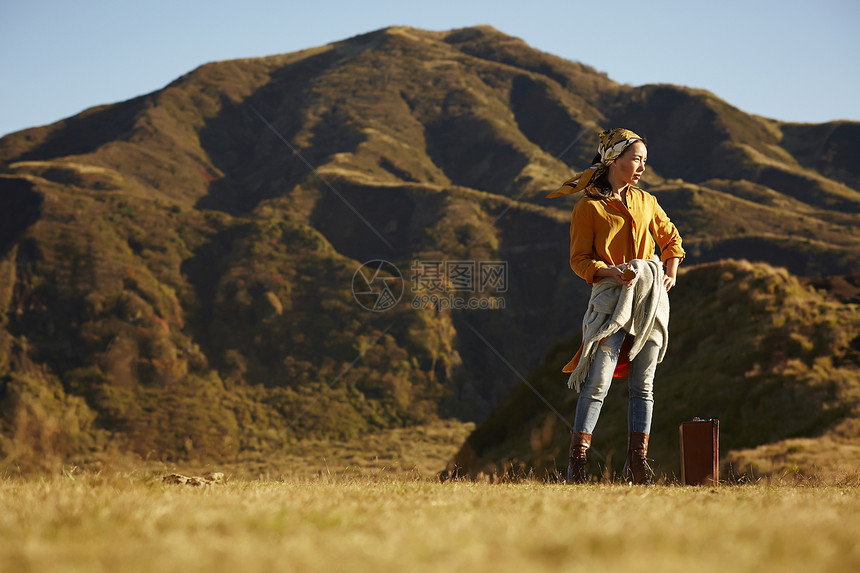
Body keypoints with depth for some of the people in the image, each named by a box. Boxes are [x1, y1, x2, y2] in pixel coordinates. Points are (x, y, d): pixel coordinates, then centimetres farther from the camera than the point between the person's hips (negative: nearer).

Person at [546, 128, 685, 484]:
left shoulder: (645, 201, 14)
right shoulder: (588, 207, -1)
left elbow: (670, 237, 26)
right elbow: (579, 260, -3)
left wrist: (671, 273, 11)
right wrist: (612, 272, -18)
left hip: (651, 294, 5)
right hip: (611, 294, -5)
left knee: (643, 384, 4)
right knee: (598, 381, -13)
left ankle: (637, 462, 7)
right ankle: (577, 462, -10)